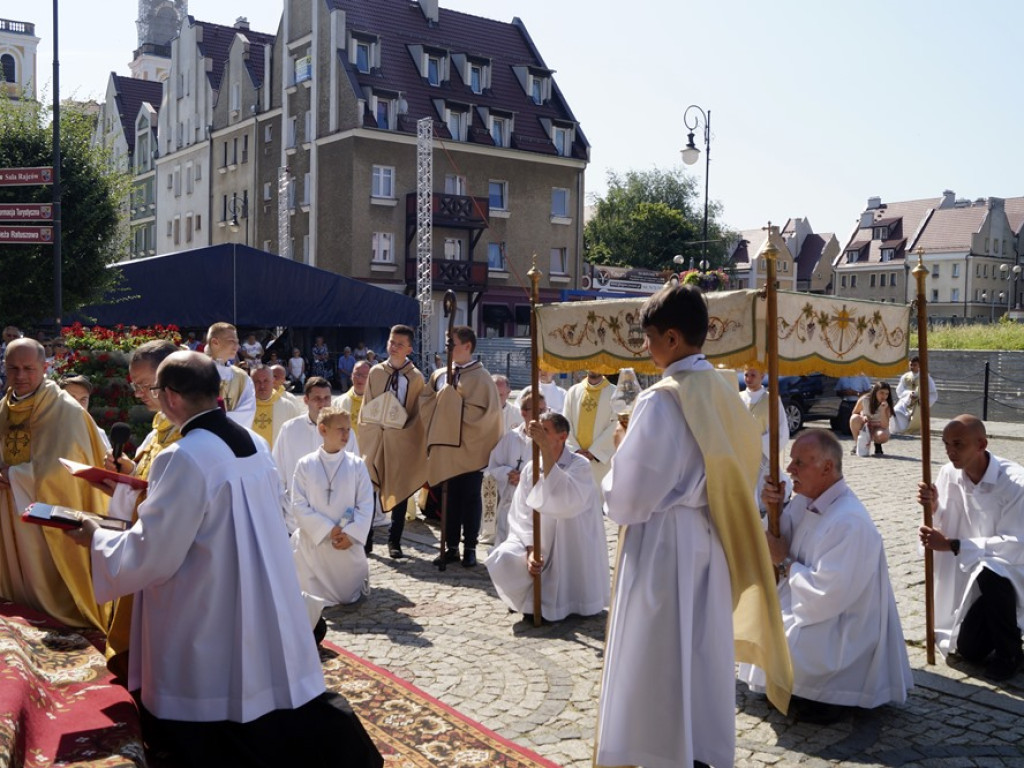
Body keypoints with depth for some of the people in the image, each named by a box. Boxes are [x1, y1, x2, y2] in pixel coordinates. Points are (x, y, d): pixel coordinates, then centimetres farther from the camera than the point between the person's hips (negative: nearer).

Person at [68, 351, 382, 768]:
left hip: (209, 637, -7)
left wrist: (96, 538, 1)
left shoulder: (184, 459, -21)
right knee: (282, 729, 17)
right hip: (268, 620, 7)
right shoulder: (254, 443, 3)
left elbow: (150, 556, -16)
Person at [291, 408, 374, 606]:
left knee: (347, 596, 12)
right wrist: (327, 530, -15)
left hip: (348, 543, 1)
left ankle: (361, 578, 41)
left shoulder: (356, 465, -6)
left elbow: (366, 505, -4)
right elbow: (299, 506, -9)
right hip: (314, 543, -1)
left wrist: (352, 534, -15)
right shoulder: (305, 465, -9)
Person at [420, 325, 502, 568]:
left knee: (470, 499, 4)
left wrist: (453, 399, -13)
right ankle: (452, 547, 17)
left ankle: (470, 548, 13)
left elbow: (483, 413, -13)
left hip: (470, 449, -4)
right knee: (450, 499, 8)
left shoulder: (480, 377, -6)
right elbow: (426, 405, 11)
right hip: (445, 446, 4)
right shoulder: (439, 375, 9)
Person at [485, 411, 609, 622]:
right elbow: (522, 516, -2)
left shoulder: (580, 465, -13)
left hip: (572, 549, -3)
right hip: (540, 544, 3)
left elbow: (564, 500, -34)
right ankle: (535, 601, 6)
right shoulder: (530, 469, 2)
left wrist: (545, 447, -38)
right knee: (503, 559, -21)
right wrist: (530, 550, -21)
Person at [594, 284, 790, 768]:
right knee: (704, 653, 17)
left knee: (658, 662, 5)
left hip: (663, 545, -8)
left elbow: (628, 496, -18)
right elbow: (737, 472, 13)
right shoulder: (723, 394, 4)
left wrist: (621, 451, 2)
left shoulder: (661, 400, -19)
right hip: (711, 543, 8)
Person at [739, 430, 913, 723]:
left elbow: (827, 594, -30)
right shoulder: (805, 501, -1)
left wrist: (785, 562, -17)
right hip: (815, 611, 9)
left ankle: (829, 696, 3)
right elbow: (780, 543, 7)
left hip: (843, 631, -9)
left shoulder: (849, 523, -28)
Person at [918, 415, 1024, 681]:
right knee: (969, 649, 0)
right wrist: (934, 507, -24)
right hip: (977, 574, 5)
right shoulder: (949, 473, -9)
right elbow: (945, 528, 0)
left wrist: (952, 545, -32)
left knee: (990, 573, -38)